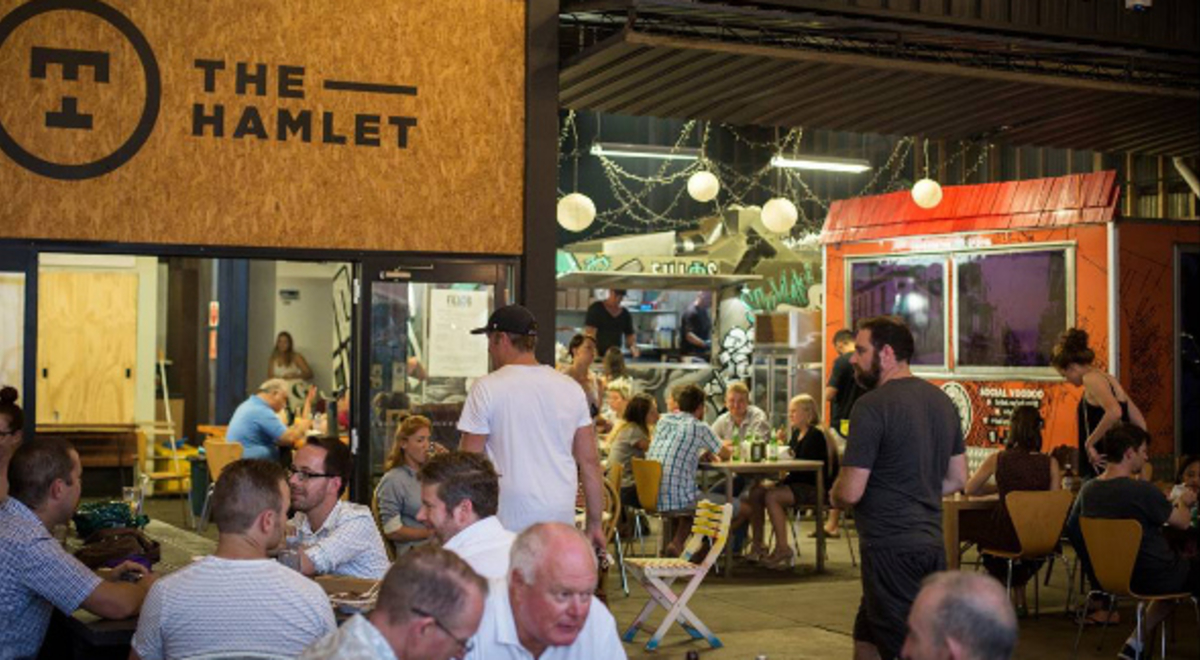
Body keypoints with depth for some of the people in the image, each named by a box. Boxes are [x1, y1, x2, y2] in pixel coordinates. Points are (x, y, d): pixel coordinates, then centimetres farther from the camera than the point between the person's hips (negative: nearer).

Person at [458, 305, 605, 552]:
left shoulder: (487, 388, -5)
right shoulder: (570, 388, 8)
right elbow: (590, 461, 10)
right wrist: (595, 523, 16)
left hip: (508, 522, -4)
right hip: (562, 519, 4)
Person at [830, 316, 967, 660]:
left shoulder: (872, 405, -15)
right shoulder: (942, 401, 11)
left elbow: (850, 492, -16)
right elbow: (957, 479, 18)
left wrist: (834, 496, 4)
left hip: (891, 548, -9)